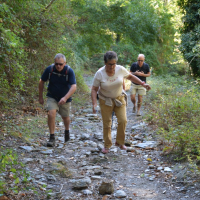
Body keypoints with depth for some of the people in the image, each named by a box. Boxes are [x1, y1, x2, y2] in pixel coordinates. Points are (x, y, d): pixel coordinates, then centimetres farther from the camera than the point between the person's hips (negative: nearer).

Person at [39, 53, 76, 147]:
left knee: (65, 117, 15)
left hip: (65, 98, 0)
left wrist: (65, 98, -41)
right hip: (52, 97, 0)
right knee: (51, 114, -20)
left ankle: (67, 130, 47)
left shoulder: (69, 71, -22)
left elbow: (74, 86, -28)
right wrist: (40, 97, 2)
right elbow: (41, 82, -2)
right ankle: (52, 137, -11)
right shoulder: (49, 69, -16)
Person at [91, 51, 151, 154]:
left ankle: (119, 142, 13)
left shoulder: (121, 69, -14)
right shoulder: (99, 74, -19)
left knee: (123, 120, -7)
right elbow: (94, 89, -15)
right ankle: (107, 145, 17)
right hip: (105, 101, -2)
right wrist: (94, 103, -26)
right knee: (106, 124, 2)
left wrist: (143, 84, -3)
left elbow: (130, 77, 4)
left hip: (119, 99, 2)